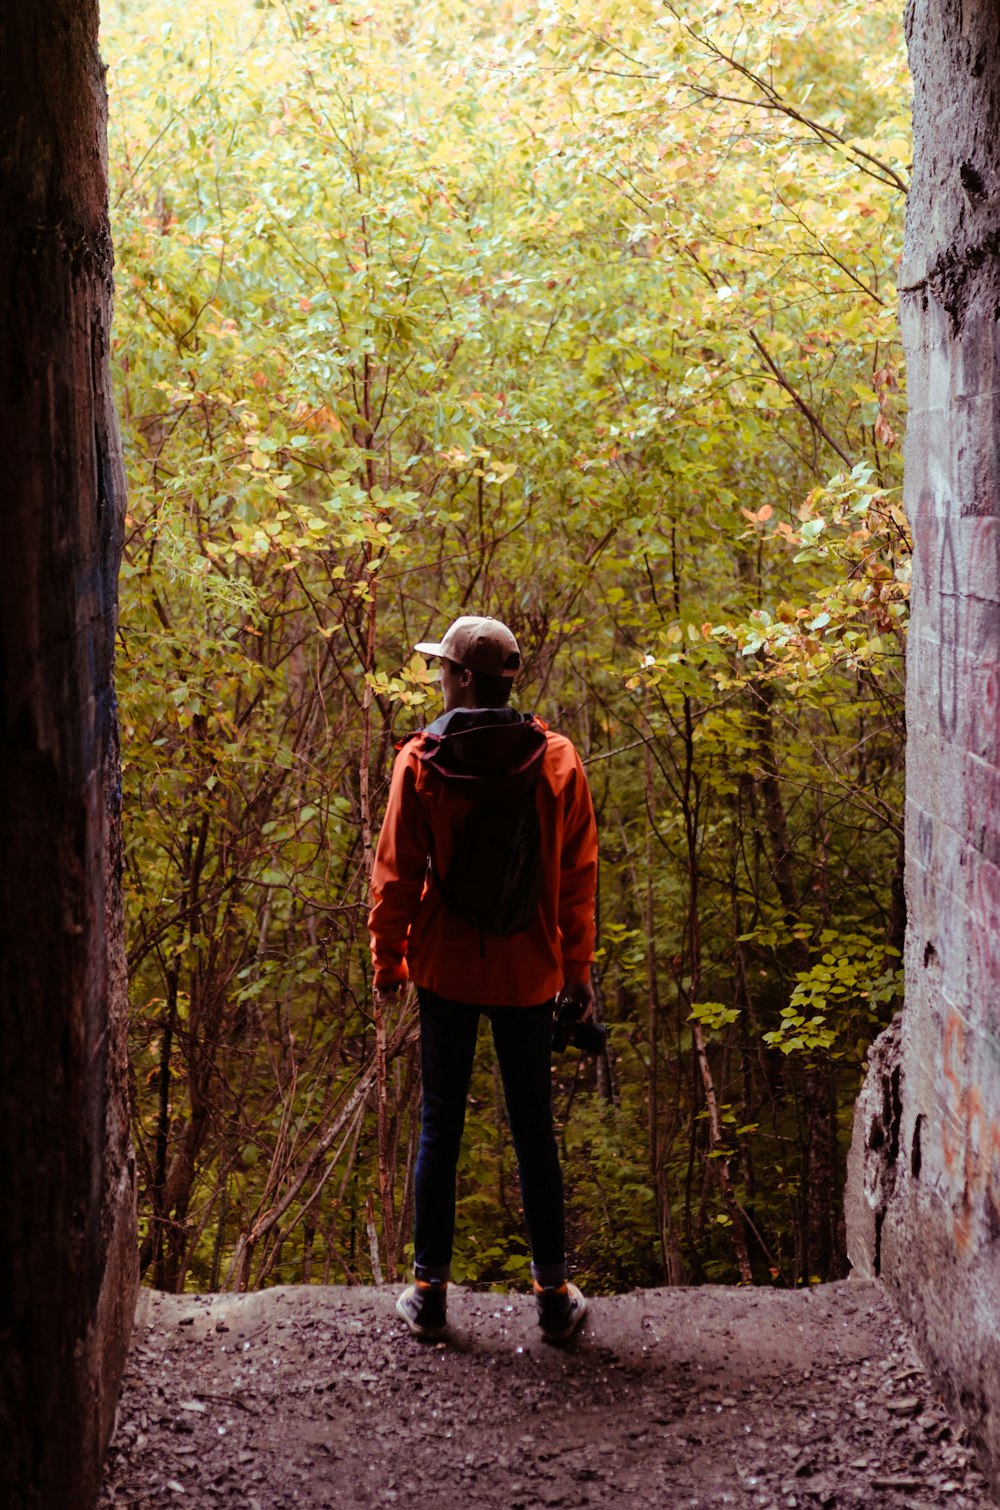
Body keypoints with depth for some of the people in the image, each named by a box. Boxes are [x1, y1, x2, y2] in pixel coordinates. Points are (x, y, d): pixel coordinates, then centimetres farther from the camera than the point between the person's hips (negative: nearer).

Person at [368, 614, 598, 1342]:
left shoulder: (421, 762, -8)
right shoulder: (556, 760, -4)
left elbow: (397, 873, -5)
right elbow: (578, 876, 1)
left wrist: (388, 957, 8)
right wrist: (578, 969, 10)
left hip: (447, 968, -1)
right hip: (528, 973, 1)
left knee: (441, 1126, 10)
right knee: (534, 1129, 10)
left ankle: (430, 1290, 15)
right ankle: (554, 1294, 15)